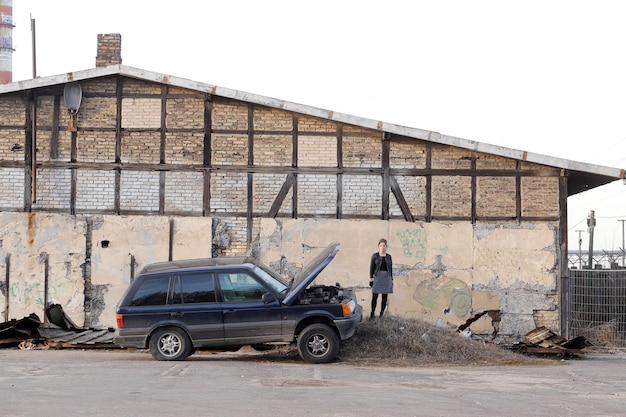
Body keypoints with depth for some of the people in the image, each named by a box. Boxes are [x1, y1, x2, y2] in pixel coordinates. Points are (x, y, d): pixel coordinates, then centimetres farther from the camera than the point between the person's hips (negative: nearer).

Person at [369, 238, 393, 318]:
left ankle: (382, 313, 9)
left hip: (387, 277, 3)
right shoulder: (374, 256, 2)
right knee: (375, 296, -5)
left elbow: (391, 268, 12)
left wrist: (391, 279, 9)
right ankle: (373, 313, 2)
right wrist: (371, 278, -5)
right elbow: (371, 267, 2)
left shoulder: (388, 256, 10)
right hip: (377, 277, -2)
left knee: (385, 297, 2)